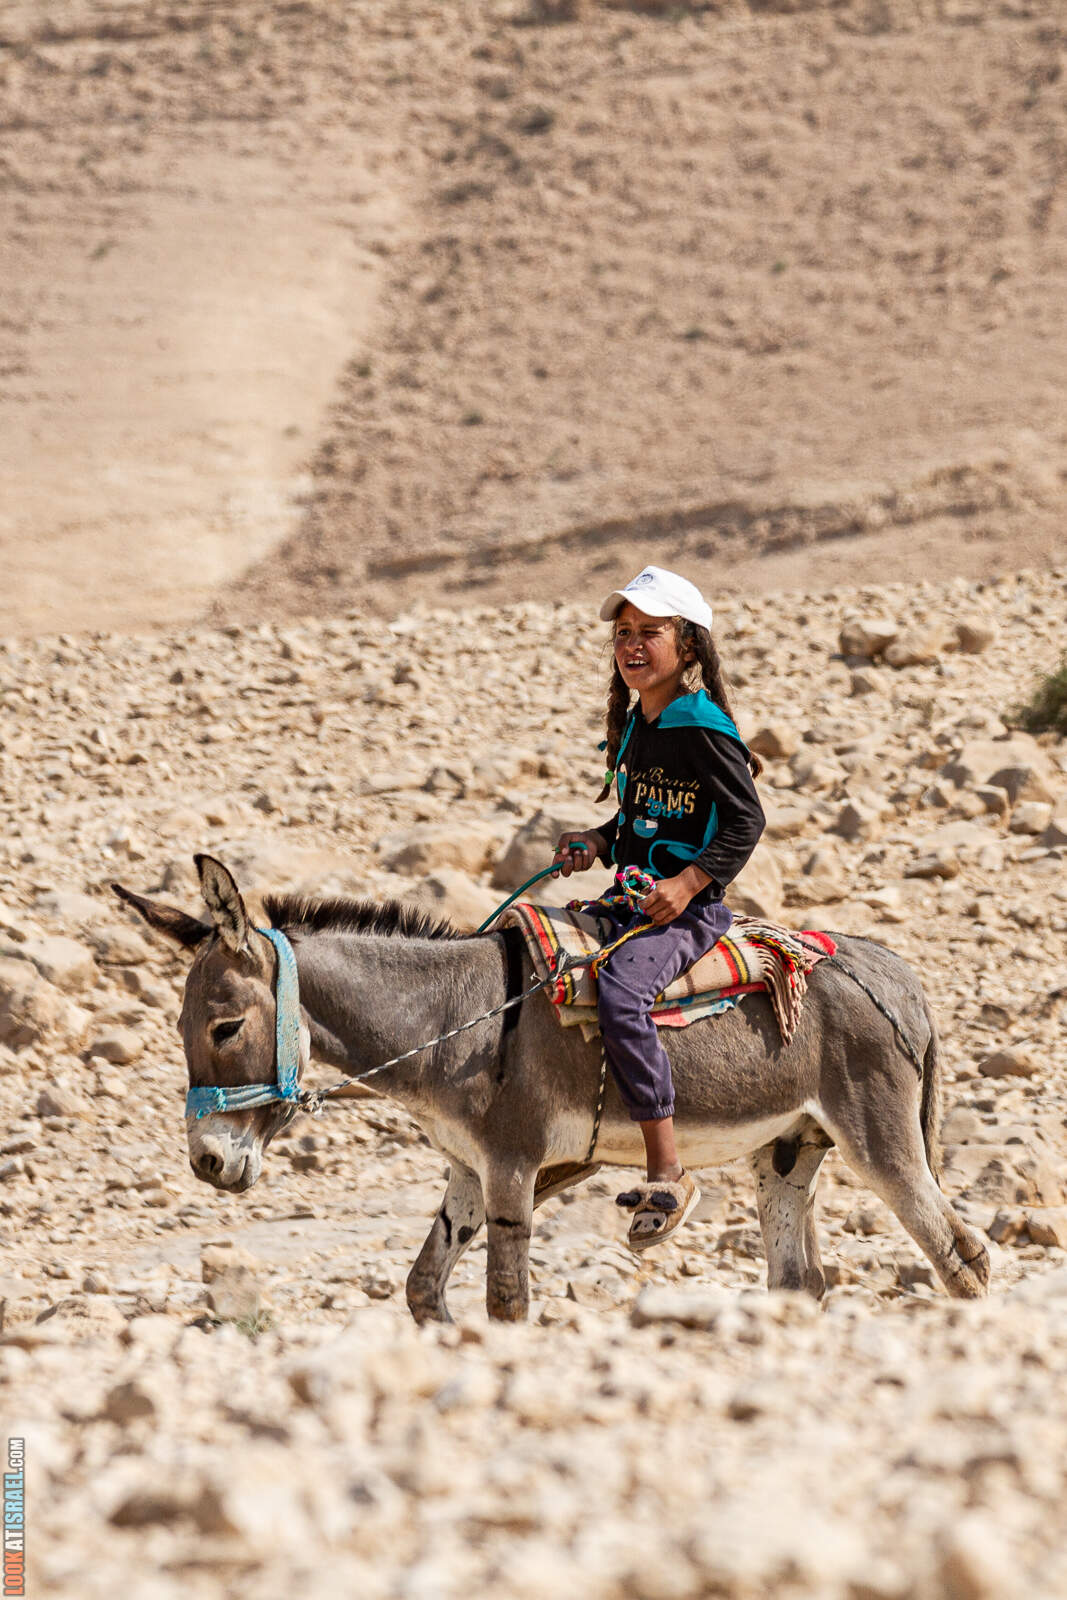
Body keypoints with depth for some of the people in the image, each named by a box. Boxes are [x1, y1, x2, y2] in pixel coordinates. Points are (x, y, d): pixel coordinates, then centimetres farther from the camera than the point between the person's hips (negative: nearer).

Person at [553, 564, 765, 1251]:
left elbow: (746, 820, -14)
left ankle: (668, 1174, -30)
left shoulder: (702, 728, -12)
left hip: (688, 907, -10)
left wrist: (689, 882, -23)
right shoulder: (636, 727, 16)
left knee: (621, 995, -32)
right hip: (630, 896, 10)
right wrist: (594, 844, 10)